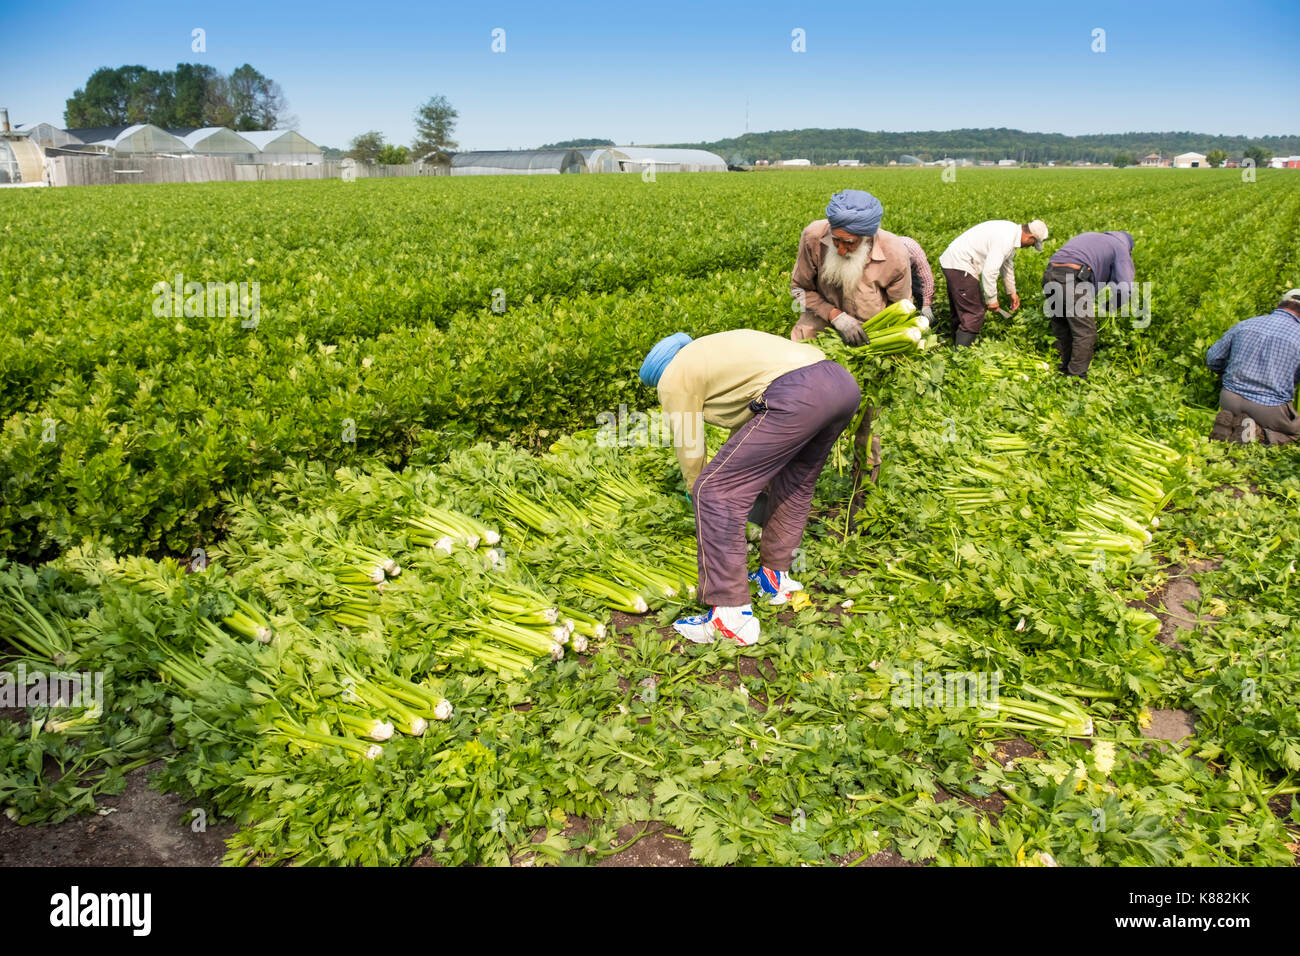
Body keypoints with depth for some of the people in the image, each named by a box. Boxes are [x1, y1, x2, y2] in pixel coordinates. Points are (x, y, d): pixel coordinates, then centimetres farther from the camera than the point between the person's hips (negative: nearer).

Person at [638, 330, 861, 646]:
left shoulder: (674, 378, 12)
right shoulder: (714, 349, 36)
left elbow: (689, 446, 17)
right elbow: (744, 422, 44)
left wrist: (696, 492, 36)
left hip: (796, 396, -10)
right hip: (843, 381, 10)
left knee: (717, 492, -4)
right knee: (795, 480, 31)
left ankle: (731, 616, -5)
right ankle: (775, 576, 37)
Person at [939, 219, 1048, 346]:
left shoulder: (1012, 230, 11)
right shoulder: (1005, 240, -22)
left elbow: (1007, 265, 25)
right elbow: (989, 272, -24)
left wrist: (1012, 292, 31)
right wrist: (991, 299, -13)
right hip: (959, 266, -11)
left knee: (960, 311, 18)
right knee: (974, 313, -9)